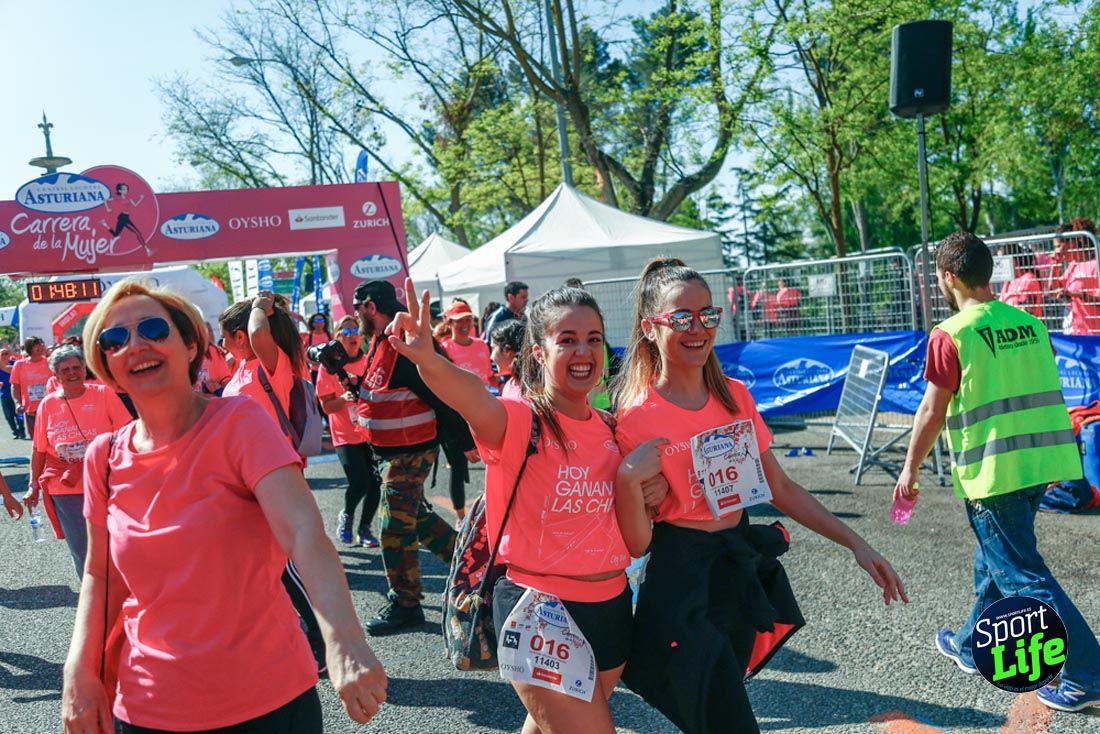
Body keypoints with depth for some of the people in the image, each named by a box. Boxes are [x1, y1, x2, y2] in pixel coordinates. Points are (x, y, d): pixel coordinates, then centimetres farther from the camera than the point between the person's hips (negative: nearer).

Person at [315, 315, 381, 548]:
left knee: (375, 483, -1)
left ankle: (365, 529, 20)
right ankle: (346, 516, 18)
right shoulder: (329, 366, -4)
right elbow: (326, 406, -7)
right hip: (346, 435, -3)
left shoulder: (369, 362, 4)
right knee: (359, 483, -14)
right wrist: (345, 399, -25)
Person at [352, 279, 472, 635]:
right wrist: (358, 385, 7)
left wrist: (465, 442, -19)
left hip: (410, 452, -10)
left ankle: (404, 604, 12)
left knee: (396, 527, -1)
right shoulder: (381, 341, 9)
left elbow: (441, 396, -22)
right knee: (416, 516, 20)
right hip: (390, 451, 10)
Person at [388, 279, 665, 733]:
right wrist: (428, 359, -59)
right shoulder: (520, 420, -14)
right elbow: (472, 399, -38)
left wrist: (647, 488, -8)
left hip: (610, 606, 6)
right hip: (537, 609, -6)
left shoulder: (609, 429, 5)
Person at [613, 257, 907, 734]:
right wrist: (628, 480, -30)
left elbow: (780, 488, 11)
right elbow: (636, 544, -13)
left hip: (743, 569, 6)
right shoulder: (636, 419, -14)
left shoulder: (736, 396, 3)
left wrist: (855, 543, 7)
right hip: (683, 585, -6)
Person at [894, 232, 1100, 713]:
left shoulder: (950, 335, -12)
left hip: (993, 472, -7)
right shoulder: (1029, 323, 8)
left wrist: (909, 469, 2)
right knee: (994, 558, 22)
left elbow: (932, 411, -9)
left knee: (1023, 575, 1)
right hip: (1040, 463, 8)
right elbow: (1044, 394, 15)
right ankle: (973, 646, 37)